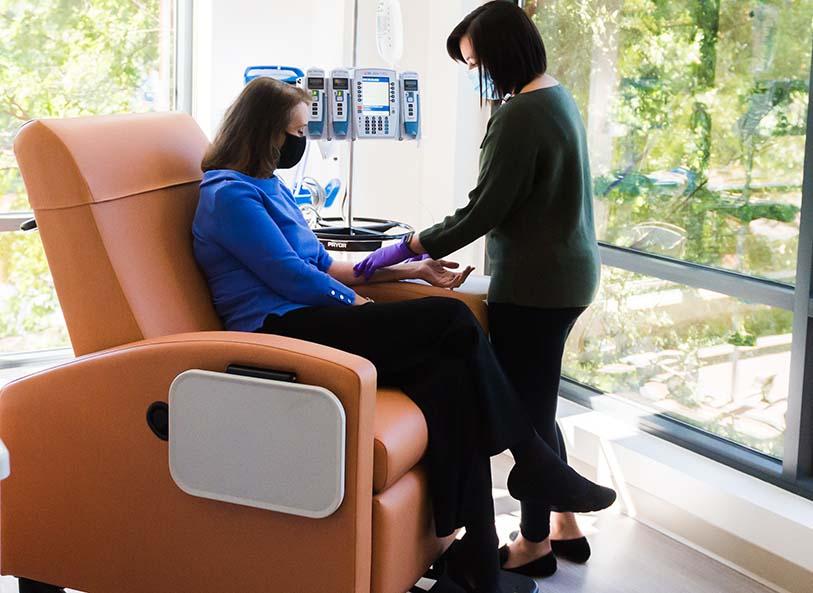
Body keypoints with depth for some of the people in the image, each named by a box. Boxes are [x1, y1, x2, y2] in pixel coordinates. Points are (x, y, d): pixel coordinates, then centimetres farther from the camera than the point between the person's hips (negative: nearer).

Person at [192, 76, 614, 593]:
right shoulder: (229, 195, -6)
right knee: (453, 319, -20)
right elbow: (291, 276, -12)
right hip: (283, 334, -9)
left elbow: (321, 263, 27)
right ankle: (533, 464, -7)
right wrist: (358, 305, 1)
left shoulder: (269, 187, 24)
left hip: (315, 321, 9)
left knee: (448, 373, -19)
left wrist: (415, 270, 23)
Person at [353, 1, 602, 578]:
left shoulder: (520, 114, -19)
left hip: (535, 286, -10)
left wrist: (409, 248, -9)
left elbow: (483, 211, -19)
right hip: (568, 274, 10)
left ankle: (535, 545, 16)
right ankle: (564, 527, 28)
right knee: (538, 402, 18)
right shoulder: (558, 98, 11)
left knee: (527, 407, 2)